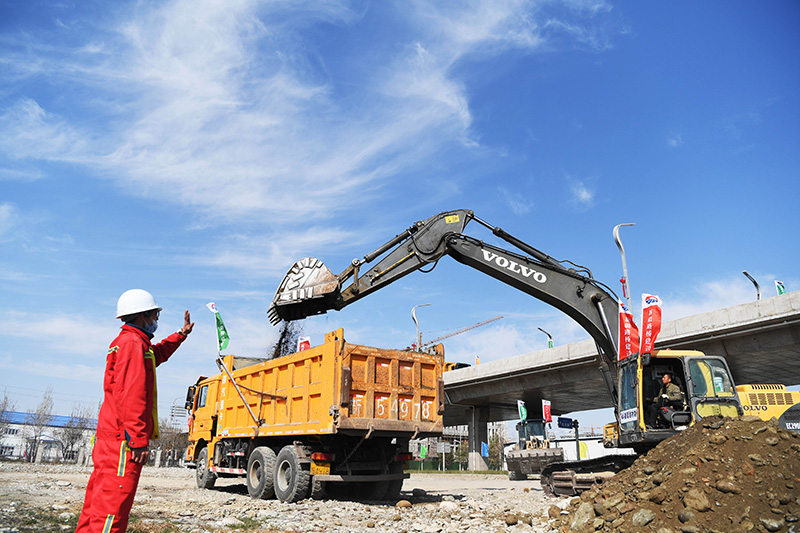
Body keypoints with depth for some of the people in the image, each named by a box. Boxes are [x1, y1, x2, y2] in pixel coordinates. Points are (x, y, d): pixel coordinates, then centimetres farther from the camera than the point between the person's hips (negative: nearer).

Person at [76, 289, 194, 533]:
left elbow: (156, 354, 44)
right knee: (112, 505, -12)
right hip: (123, 439, -11)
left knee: (99, 501, 15)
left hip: (108, 437, 11)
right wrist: (139, 439, -23)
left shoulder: (125, 342, 21)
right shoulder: (133, 343, -12)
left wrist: (181, 334, 44)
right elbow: (132, 396, -21)